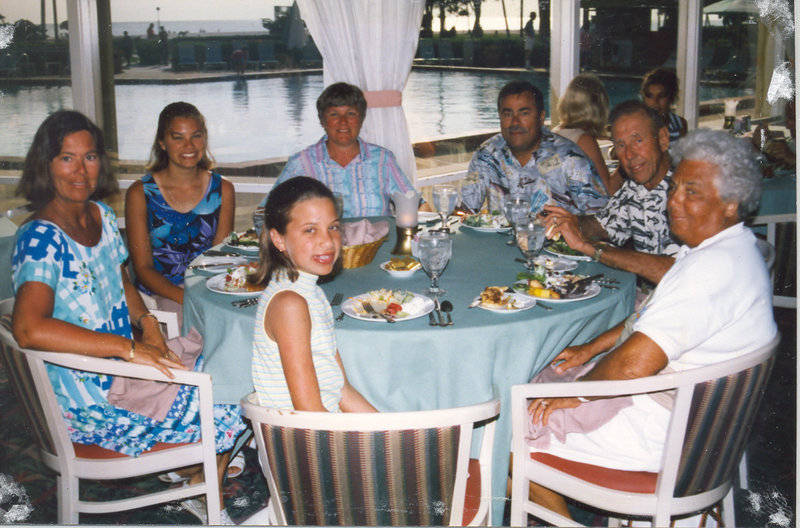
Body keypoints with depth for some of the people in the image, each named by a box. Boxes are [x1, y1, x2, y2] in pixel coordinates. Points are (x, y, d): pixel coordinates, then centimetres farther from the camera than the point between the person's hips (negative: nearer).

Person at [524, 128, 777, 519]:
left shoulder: (713, 268, -29)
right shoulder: (731, 250, 6)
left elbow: (634, 365, -31)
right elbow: (649, 320, 18)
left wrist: (576, 392, -15)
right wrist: (592, 348, 10)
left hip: (660, 430, -10)